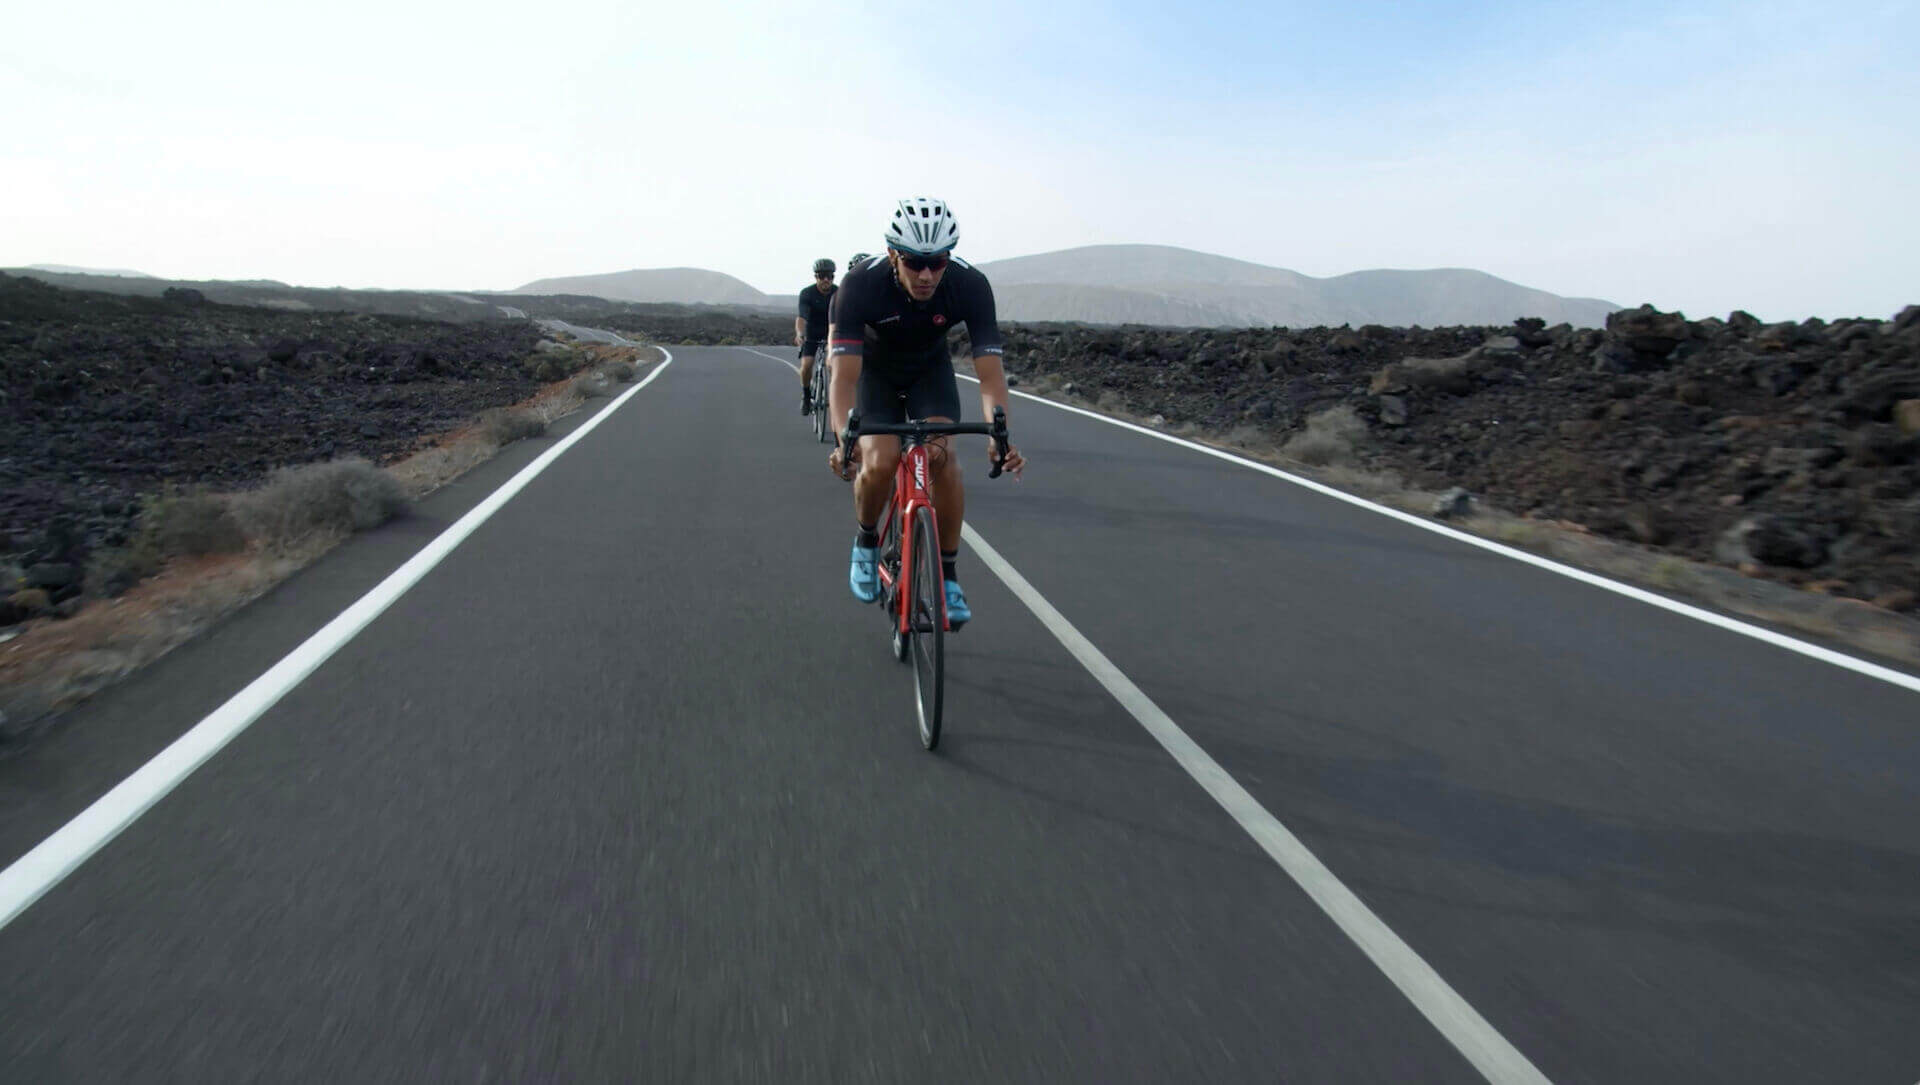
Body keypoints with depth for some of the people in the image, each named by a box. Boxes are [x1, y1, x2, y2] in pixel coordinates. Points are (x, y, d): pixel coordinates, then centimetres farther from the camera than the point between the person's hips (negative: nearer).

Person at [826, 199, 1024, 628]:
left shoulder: (970, 285, -31)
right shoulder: (860, 285, -34)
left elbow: (989, 370, -34)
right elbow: (844, 375, -38)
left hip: (930, 370, 1)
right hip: (875, 370, -1)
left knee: (943, 457, -22)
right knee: (880, 461, -24)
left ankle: (946, 576, -7)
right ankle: (866, 541, 8)